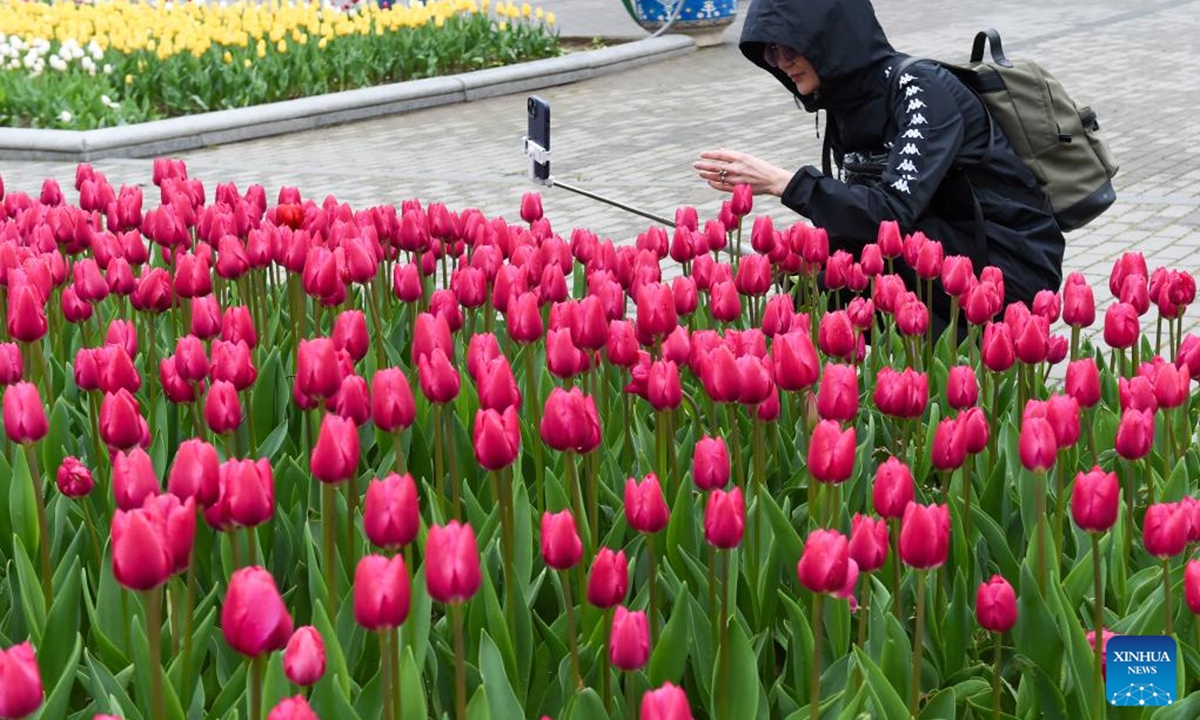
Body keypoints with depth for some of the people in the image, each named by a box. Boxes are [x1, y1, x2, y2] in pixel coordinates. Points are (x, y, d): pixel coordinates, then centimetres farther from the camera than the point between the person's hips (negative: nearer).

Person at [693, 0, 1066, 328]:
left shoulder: (921, 88, -20)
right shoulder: (846, 102, 4)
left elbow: (896, 211, -32)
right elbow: (863, 210, 8)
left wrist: (781, 181, -32)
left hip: (1014, 267, -8)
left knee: (854, 242, -25)